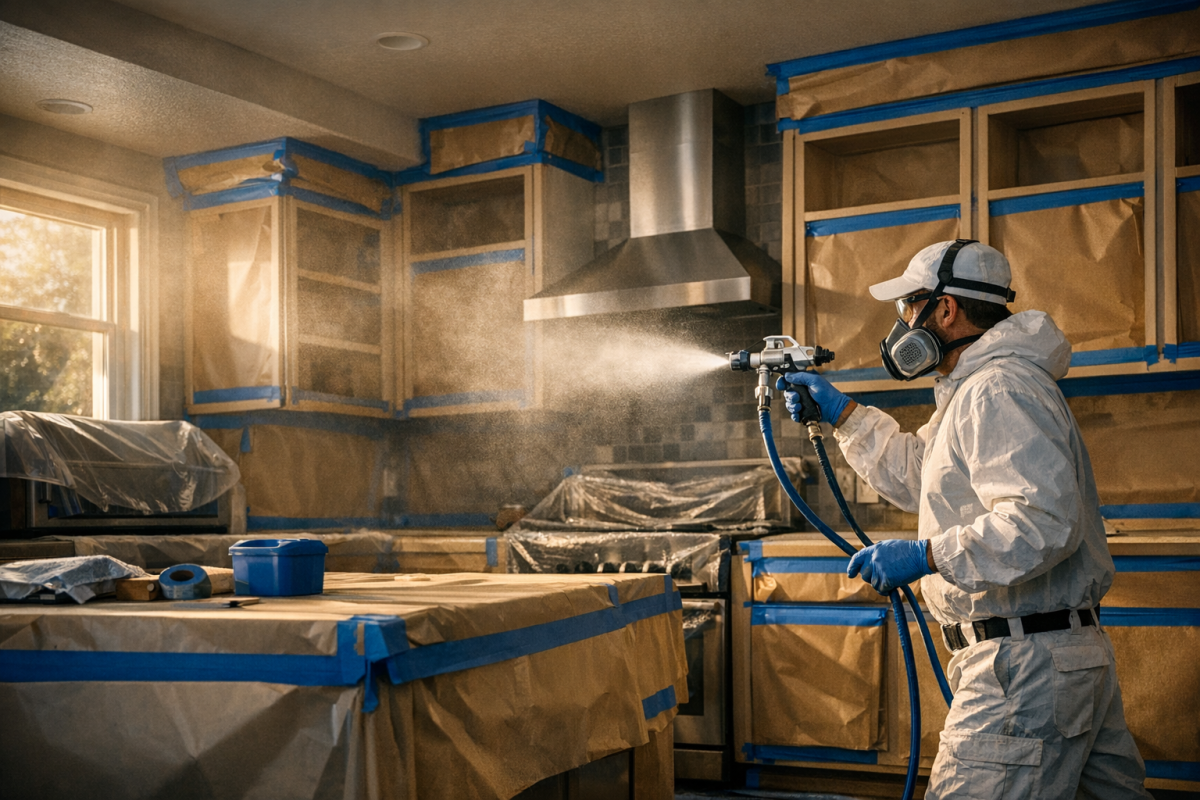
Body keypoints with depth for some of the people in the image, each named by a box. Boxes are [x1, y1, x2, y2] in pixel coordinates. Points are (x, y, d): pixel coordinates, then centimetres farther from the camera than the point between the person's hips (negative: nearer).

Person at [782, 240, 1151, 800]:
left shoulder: (1000, 388, -15)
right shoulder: (977, 390, 20)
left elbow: (1045, 518, -27)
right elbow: (916, 475, 30)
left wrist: (927, 555, -25)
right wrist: (842, 414, 25)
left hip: (1027, 666, -11)